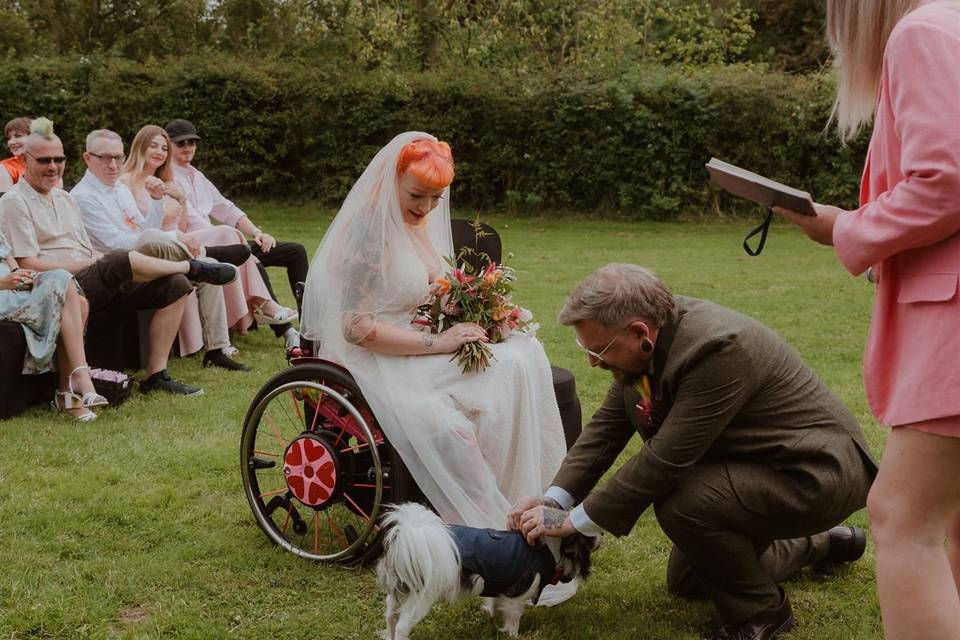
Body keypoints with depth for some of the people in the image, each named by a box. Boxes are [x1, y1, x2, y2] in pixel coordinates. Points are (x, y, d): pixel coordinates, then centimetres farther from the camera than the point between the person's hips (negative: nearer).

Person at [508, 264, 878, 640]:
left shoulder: (718, 348, -35)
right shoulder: (648, 341, -9)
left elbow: (664, 460, -34)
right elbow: (607, 426, -2)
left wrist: (574, 521, -26)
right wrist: (555, 499, -13)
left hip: (819, 472, -9)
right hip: (762, 464, 9)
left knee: (682, 504, -31)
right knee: (684, 583, 19)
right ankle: (817, 545, 36)